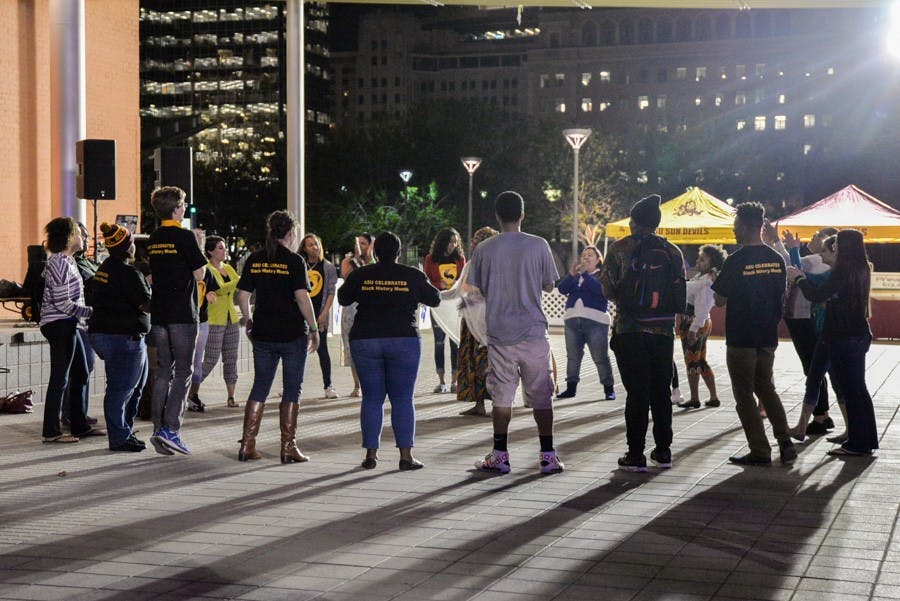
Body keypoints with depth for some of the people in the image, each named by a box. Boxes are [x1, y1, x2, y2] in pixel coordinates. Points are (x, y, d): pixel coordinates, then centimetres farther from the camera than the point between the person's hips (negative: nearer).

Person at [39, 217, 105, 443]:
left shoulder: (66, 260, 15)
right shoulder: (60, 263, -16)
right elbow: (62, 303, -20)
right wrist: (91, 312, -15)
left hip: (67, 325, 10)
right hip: (60, 325, -10)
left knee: (81, 374, 14)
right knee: (60, 378, -7)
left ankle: (80, 425, 21)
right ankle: (51, 431, -2)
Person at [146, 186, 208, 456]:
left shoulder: (153, 239, 12)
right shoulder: (185, 237, -10)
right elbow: (199, 274, -8)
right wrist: (199, 249, 6)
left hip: (159, 312, 7)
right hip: (183, 312, -6)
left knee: (163, 371, 10)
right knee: (183, 372, -2)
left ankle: (158, 429, 8)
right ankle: (170, 429, -9)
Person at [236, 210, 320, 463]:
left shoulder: (255, 260, 5)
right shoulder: (294, 261, -9)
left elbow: (243, 295, 5)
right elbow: (302, 297, -15)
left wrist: (248, 322, 19)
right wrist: (314, 329, -8)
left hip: (262, 334, 4)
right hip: (293, 334, -4)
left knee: (260, 387, 12)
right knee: (292, 390, 5)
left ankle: (247, 445, 9)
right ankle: (288, 447, 6)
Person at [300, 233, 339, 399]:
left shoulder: (328, 267, 2)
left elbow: (331, 292, -1)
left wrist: (324, 314, -10)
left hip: (319, 312, -2)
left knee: (322, 349, -2)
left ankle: (328, 386, 4)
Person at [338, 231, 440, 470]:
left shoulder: (360, 275, 2)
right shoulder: (413, 276, 0)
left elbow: (343, 298, 16)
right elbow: (435, 299, 12)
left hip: (365, 341, 1)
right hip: (404, 340, -1)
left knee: (371, 399, 7)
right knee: (403, 399, 2)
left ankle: (371, 454, 7)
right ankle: (406, 455, -1)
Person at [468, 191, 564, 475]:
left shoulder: (484, 249, -2)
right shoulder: (538, 245, -4)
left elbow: (479, 289, 6)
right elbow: (549, 285, 3)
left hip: (499, 333, 1)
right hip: (533, 332, -1)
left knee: (502, 396, 8)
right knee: (541, 396, 6)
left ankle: (499, 455, 11)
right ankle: (548, 456, 7)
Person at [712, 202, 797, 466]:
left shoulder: (736, 261, -16)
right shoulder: (776, 259, 4)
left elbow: (720, 300, -12)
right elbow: (781, 297, 11)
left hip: (741, 338, -6)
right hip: (768, 336, 6)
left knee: (745, 394, 3)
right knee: (766, 388, 19)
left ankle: (760, 451, 3)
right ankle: (785, 443, 10)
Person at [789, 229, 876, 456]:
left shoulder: (843, 270, -18)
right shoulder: (861, 269, 10)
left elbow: (817, 296, -19)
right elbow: (830, 294, 16)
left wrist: (799, 278, -3)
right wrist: (803, 279, 15)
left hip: (843, 339, -9)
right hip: (859, 335, 9)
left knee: (850, 390, -3)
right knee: (858, 389, 15)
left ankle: (857, 443, 1)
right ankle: (867, 440, 21)